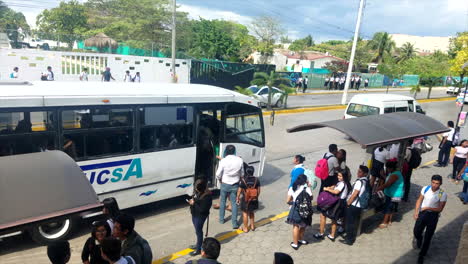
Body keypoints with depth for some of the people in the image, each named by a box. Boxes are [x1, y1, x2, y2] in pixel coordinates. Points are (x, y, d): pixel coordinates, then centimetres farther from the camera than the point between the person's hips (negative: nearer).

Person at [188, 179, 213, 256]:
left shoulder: (207, 196, -29)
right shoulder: (197, 191, -6)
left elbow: (203, 209, -26)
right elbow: (194, 197, 14)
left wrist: (194, 204, -24)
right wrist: (191, 201, -6)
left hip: (200, 216, -8)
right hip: (194, 214, 8)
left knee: (198, 231, 7)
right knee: (197, 230, 23)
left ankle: (199, 249, 24)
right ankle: (198, 244, 44)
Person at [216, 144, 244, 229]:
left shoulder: (223, 161, -18)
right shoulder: (240, 160, -10)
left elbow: (218, 174, -12)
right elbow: (242, 174, 0)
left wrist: (220, 180, 9)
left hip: (225, 184, -1)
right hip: (235, 185, 1)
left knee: (222, 201, 19)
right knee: (234, 203, 10)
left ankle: (221, 219, 32)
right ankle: (234, 223, 10)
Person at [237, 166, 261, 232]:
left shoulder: (243, 180, -17)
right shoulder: (256, 180, -9)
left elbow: (239, 191, -9)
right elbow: (258, 190, 0)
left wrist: (238, 198, 4)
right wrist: (257, 197, 16)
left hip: (245, 200, -3)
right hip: (254, 200, 3)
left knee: (245, 213, 11)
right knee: (252, 212, 23)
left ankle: (245, 228, 20)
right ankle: (252, 226, 34)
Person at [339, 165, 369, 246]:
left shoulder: (359, 181, -20)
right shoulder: (366, 181, 5)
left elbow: (354, 194, -22)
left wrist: (348, 203, -11)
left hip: (352, 205, -8)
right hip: (358, 205, 8)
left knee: (349, 222, 4)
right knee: (354, 222, 18)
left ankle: (349, 240, 12)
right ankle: (351, 237, 29)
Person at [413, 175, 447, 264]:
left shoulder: (443, 194, -17)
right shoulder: (425, 188, -9)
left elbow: (440, 209, -12)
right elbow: (419, 200, 2)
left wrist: (428, 208, -19)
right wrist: (416, 211, -4)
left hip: (433, 215, -2)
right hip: (422, 213, 2)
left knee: (428, 237, 7)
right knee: (416, 232, 4)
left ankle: (421, 255, 25)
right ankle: (418, 238, 43)